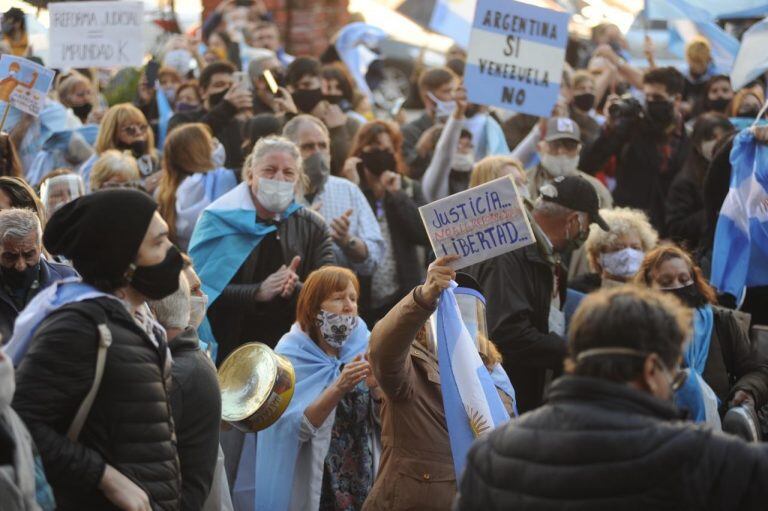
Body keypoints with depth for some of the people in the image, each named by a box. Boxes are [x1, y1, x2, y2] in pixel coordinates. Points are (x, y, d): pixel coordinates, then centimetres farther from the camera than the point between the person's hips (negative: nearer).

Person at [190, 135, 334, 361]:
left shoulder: (313, 228, 7)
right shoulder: (219, 219, -1)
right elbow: (203, 288, -12)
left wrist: (294, 289, -21)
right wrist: (258, 292, -23)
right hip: (227, 349, -2)